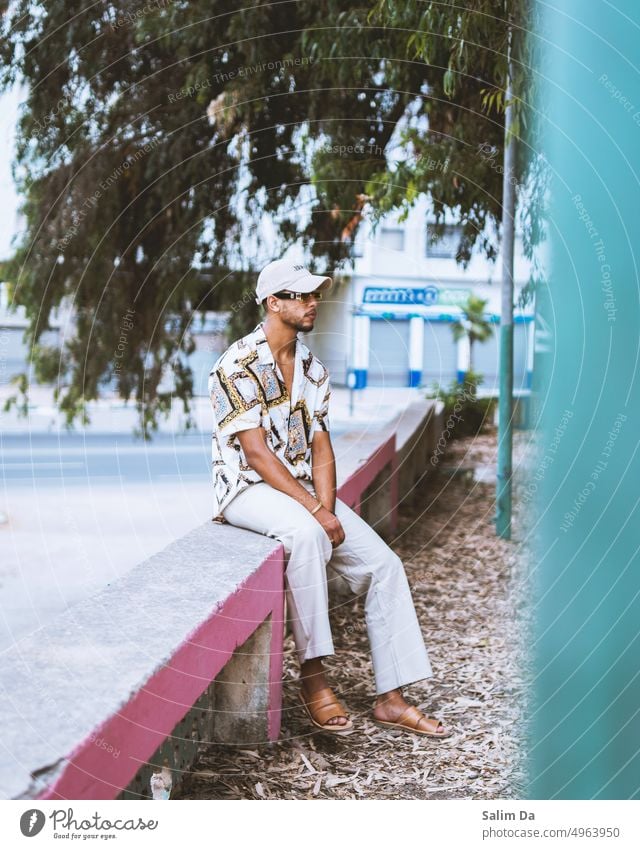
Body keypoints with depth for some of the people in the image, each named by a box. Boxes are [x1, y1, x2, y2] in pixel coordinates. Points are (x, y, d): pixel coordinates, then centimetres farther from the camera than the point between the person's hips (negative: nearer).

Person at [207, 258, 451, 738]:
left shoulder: (312, 368, 10)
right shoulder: (239, 365, -13)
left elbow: (321, 446, 6)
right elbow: (255, 451, -19)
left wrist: (326, 507, -13)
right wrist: (315, 511, -24)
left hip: (303, 489, 8)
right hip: (248, 488, -7)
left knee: (384, 564, -6)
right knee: (304, 534, -39)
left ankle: (391, 698, -1)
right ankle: (313, 675, -28)